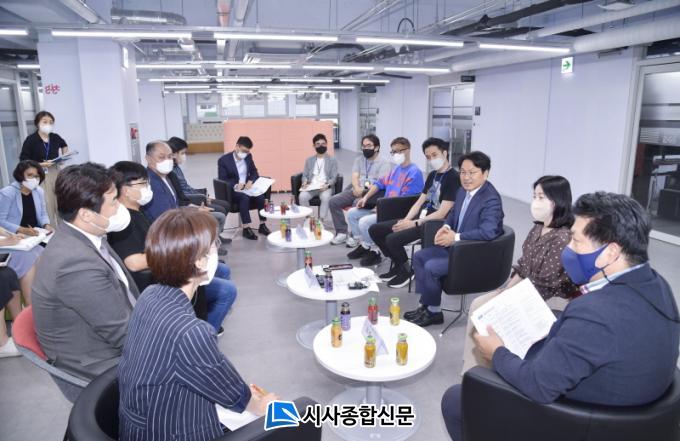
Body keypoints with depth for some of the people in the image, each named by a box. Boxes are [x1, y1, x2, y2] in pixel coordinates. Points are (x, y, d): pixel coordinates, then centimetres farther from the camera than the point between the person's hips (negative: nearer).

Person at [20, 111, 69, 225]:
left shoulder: (55, 137, 4)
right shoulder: (31, 139, -8)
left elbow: (64, 145, 28)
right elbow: (23, 160, -8)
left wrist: (64, 156, 12)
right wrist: (40, 164, -19)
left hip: (56, 172, 5)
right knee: (47, 204, -6)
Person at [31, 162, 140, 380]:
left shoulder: (86, 237, -3)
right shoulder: (76, 263, -30)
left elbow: (125, 292, 6)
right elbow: (123, 333, -23)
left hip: (110, 333, 8)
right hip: (100, 363, -8)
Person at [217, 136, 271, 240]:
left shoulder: (248, 157, 8)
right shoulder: (223, 160, -7)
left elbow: (254, 172, 13)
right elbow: (222, 180, -10)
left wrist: (251, 181, -10)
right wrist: (235, 185, -28)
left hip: (247, 187, 5)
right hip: (232, 190, -4)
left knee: (261, 196, -25)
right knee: (244, 197, -36)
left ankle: (262, 225, -14)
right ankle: (246, 228, -31)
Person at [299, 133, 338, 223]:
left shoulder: (332, 160, 11)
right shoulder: (309, 160, 21)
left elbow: (333, 178, 3)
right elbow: (305, 175, 16)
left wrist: (327, 185, -18)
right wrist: (305, 183, -8)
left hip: (325, 187, -2)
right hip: (311, 186, 2)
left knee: (325, 197, -37)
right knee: (302, 196, -30)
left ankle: (322, 221, -31)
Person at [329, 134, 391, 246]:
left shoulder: (384, 163, 3)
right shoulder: (359, 160, 19)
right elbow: (355, 177, 5)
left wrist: (364, 190, -21)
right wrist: (357, 188, -18)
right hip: (356, 190, 6)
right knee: (333, 201, -16)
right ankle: (342, 233, -11)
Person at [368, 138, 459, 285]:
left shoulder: (453, 178, -13)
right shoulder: (432, 175, 15)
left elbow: (442, 213, -18)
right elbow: (419, 202, 14)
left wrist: (414, 223, -17)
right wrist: (406, 220, -3)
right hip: (420, 218, 9)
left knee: (392, 239, -27)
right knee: (374, 229, 1)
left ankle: (406, 270, 0)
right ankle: (398, 263, 15)